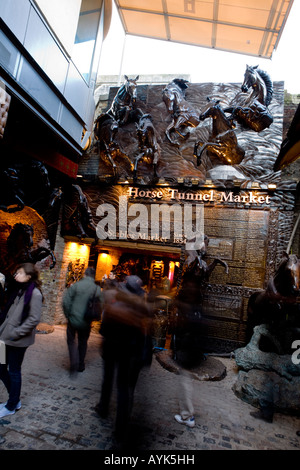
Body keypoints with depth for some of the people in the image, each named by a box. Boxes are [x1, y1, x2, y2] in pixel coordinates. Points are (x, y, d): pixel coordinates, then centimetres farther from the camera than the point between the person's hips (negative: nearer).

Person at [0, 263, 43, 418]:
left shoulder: (34, 293, -17)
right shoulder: (19, 290, 9)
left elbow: (34, 319, -20)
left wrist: (16, 333, -17)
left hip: (17, 340, -8)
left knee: (14, 372, 8)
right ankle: (14, 399, 36)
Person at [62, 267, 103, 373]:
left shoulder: (75, 285, -11)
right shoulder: (97, 289, -6)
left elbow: (66, 302, -13)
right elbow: (101, 306, -4)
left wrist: (68, 315, 1)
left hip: (73, 319, -2)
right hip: (86, 322, 2)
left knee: (71, 341, 18)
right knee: (83, 343, 21)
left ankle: (74, 363, 4)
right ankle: (81, 365, 33)